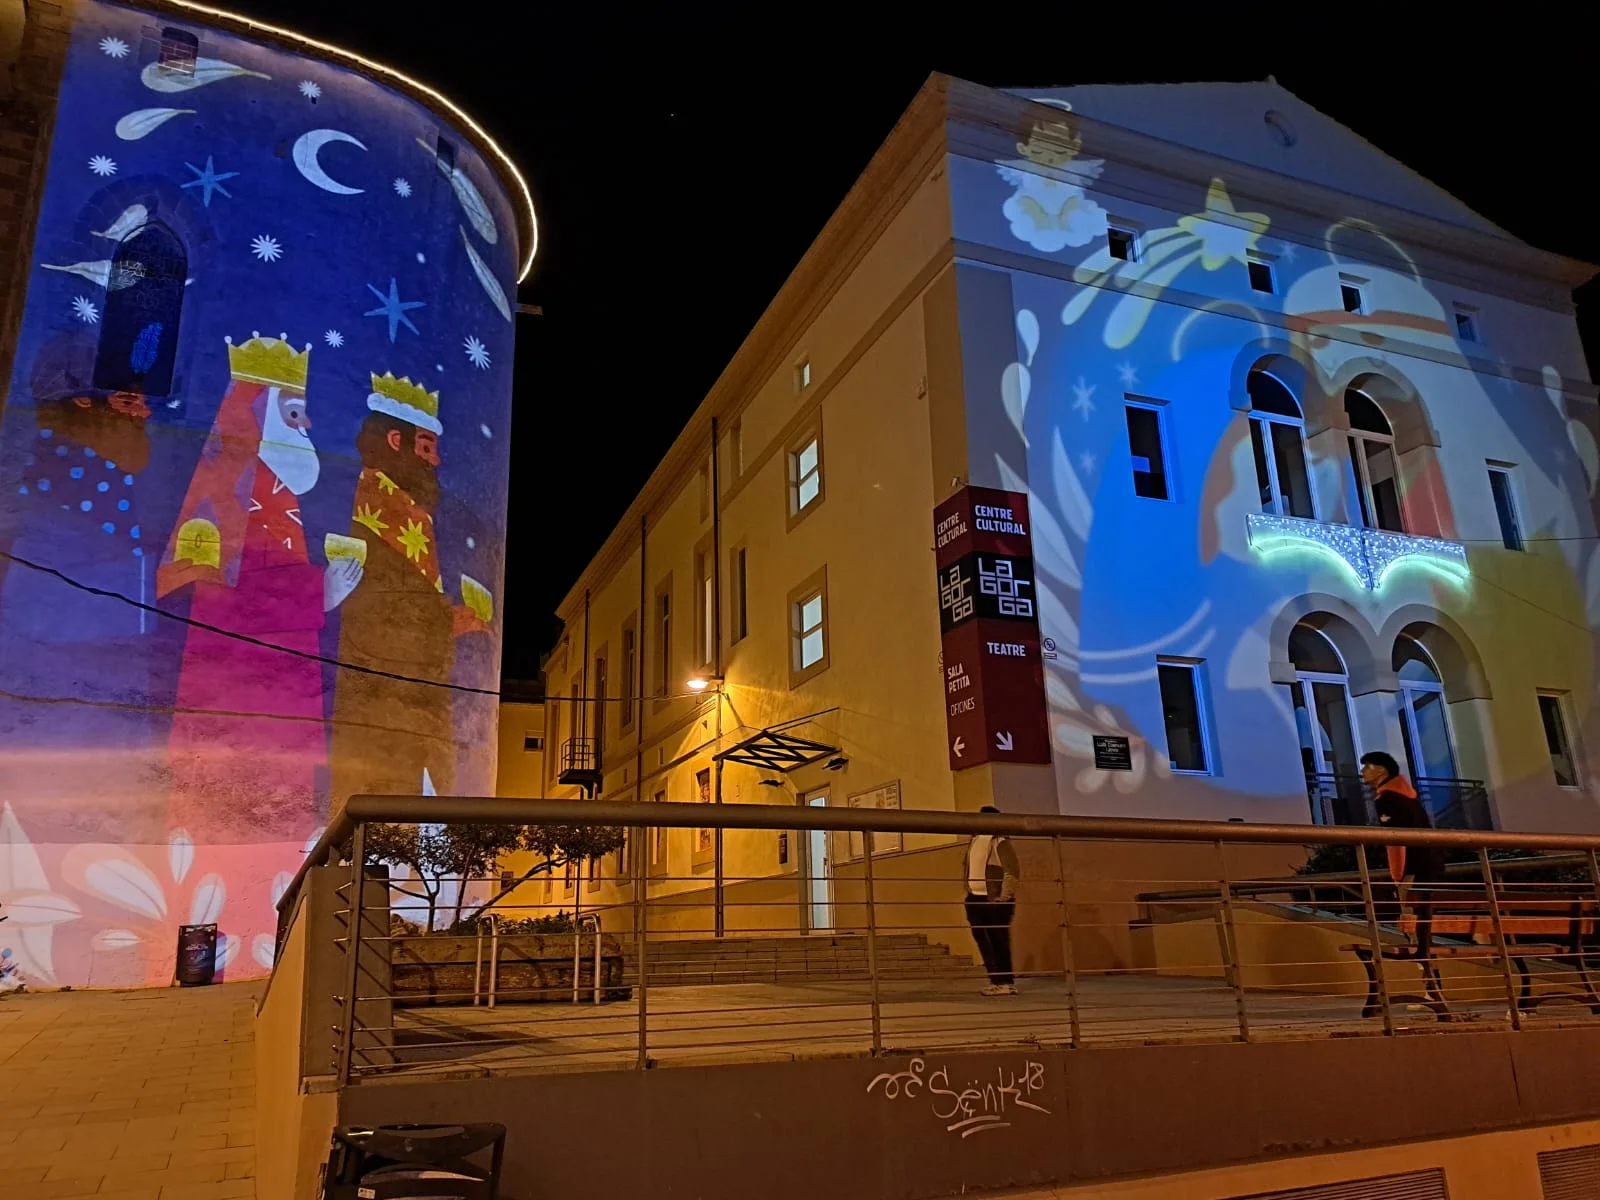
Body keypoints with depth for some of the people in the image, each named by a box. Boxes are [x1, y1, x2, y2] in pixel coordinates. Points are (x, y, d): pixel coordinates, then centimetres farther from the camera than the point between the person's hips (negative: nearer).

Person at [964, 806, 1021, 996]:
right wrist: (969, 892, 17)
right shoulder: (974, 841, 13)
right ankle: (997, 981, 16)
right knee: (983, 940, 9)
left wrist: (1004, 897, -18)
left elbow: (1012, 872, -15)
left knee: (999, 941, -3)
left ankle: (1006, 982, 5)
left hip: (996, 900, -8)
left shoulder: (1000, 842, -10)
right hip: (976, 898, 8)